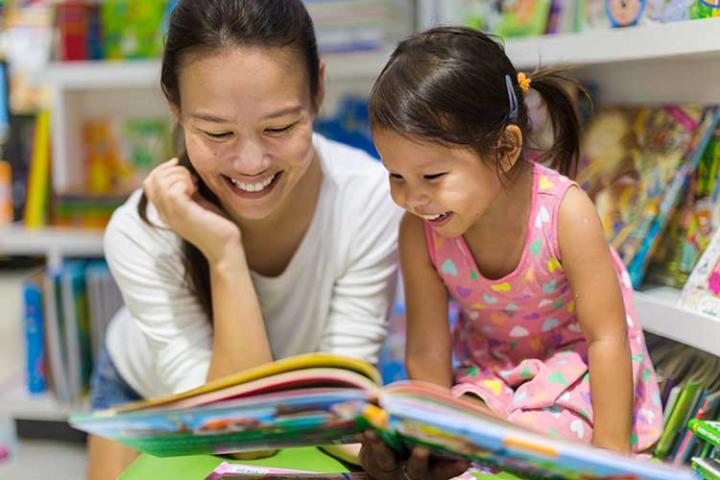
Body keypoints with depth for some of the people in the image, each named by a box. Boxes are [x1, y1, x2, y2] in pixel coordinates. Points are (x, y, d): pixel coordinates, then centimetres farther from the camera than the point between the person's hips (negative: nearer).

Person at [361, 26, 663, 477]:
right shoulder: (419, 230, -23)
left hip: (575, 360, -3)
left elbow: (607, 338, -23)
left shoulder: (565, 212, -32)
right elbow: (427, 352, -13)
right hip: (489, 367, 3)